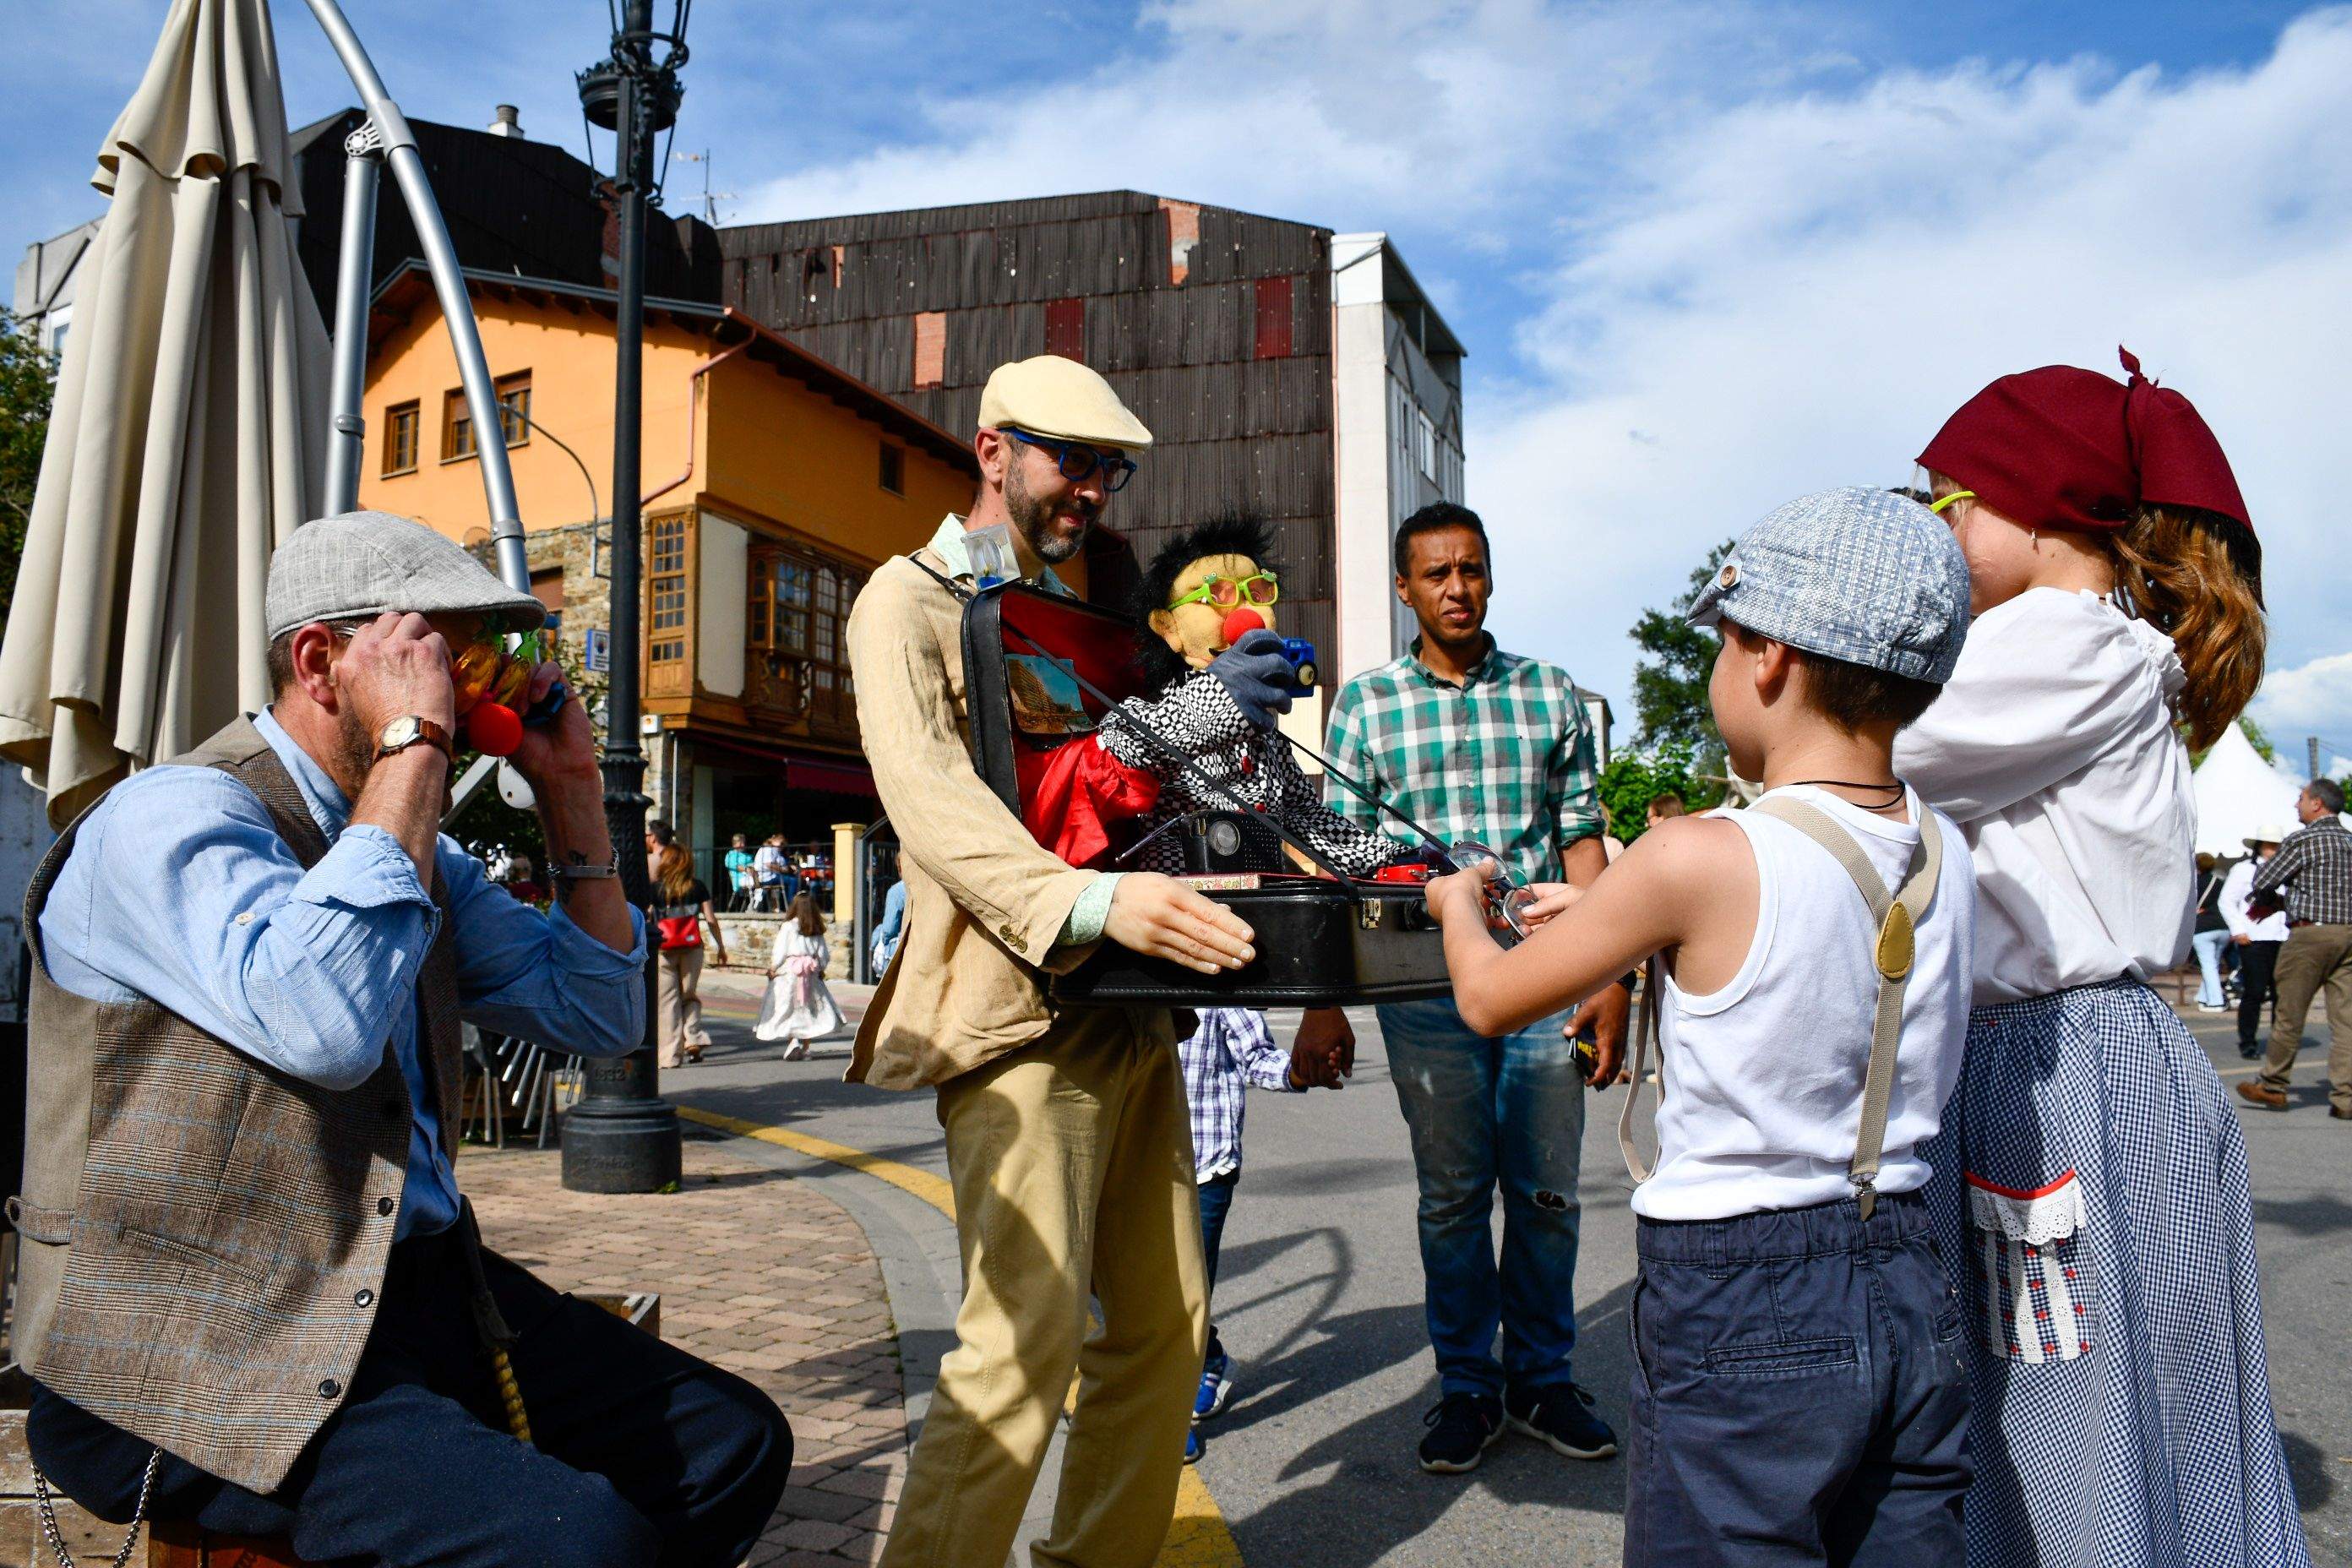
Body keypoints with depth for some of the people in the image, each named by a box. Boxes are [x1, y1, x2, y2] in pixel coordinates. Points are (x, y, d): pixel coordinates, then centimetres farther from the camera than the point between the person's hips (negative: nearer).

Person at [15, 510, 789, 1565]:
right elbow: (323, 1024, -34)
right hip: (196, 1352, -8)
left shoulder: (418, 852, 13)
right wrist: (410, 748, -24)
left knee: (733, 1442, 1)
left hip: (420, 1288, 9)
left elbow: (597, 1017, 14)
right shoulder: (176, 818, -13)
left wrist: (571, 794, 5)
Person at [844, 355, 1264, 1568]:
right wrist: (1090, 899, -35)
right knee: (1025, 1345, -12)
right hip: (1016, 1012, -8)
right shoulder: (906, 600, -2)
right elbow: (928, 795, -19)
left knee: (1164, 1323, 9)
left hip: (1130, 1009, 8)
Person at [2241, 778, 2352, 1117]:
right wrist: (2284, 902, 21)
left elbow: (2261, 882, -6)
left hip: (2310, 935, -7)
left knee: (2289, 1016, 3)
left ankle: (2273, 1087, 12)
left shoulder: (2302, 840, -9)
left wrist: (2273, 899, 16)